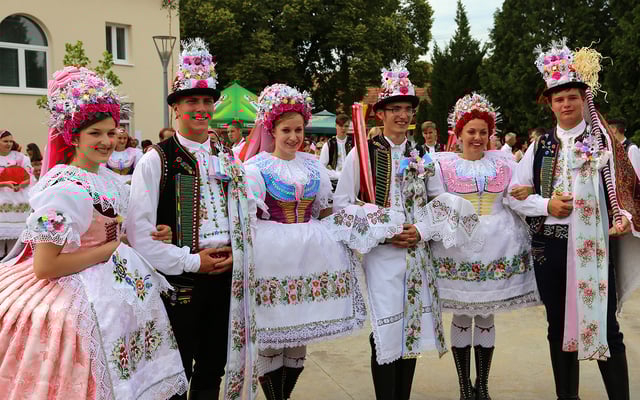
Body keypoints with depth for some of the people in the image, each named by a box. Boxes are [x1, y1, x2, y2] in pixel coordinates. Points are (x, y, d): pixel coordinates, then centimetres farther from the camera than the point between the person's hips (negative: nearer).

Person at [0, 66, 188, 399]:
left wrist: (147, 235, 1)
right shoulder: (64, 187, -21)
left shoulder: (109, 179, 5)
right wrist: (109, 249, -17)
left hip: (117, 291, 8)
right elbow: (44, 267, -24)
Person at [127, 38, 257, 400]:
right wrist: (191, 260, -14)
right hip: (179, 282, -5)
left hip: (226, 278, 5)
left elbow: (244, 216, 16)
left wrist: (234, 254, -2)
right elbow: (139, 233, -13)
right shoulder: (156, 161, -6)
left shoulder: (228, 159, 11)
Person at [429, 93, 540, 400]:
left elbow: (516, 202, 14)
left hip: (497, 249, 2)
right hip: (457, 250, -2)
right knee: (461, 317, 3)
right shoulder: (443, 164, 4)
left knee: (486, 317, 9)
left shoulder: (504, 162, 11)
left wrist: (523, 196, -5)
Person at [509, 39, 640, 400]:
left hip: (594, 245, -3)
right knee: (560, 327, 12)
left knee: (605, 326, -1)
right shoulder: (541, 147, 8)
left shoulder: (605, 141, 2)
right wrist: (546, 205, -8)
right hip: (549, 246, 3)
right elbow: (515, 195, 9)